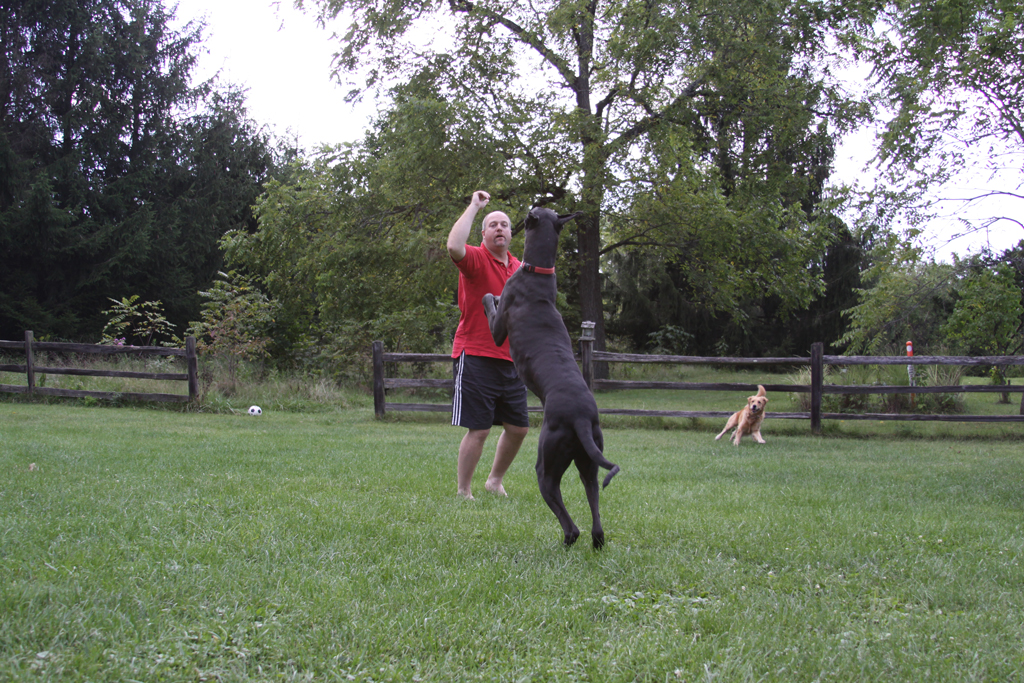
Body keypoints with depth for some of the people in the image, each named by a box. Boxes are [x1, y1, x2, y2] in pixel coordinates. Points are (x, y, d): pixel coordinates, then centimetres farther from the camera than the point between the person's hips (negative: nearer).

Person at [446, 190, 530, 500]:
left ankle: (495, 481, 31)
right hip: (476, 358, -7)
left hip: (510, 360, 7)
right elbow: (454, 247, -30)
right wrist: (474, 206, -20)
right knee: (478, 429, -7)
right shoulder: (476, 259, -7)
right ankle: (463, 492, 7)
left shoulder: (519, 268, 14)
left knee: (518, 427, 11)